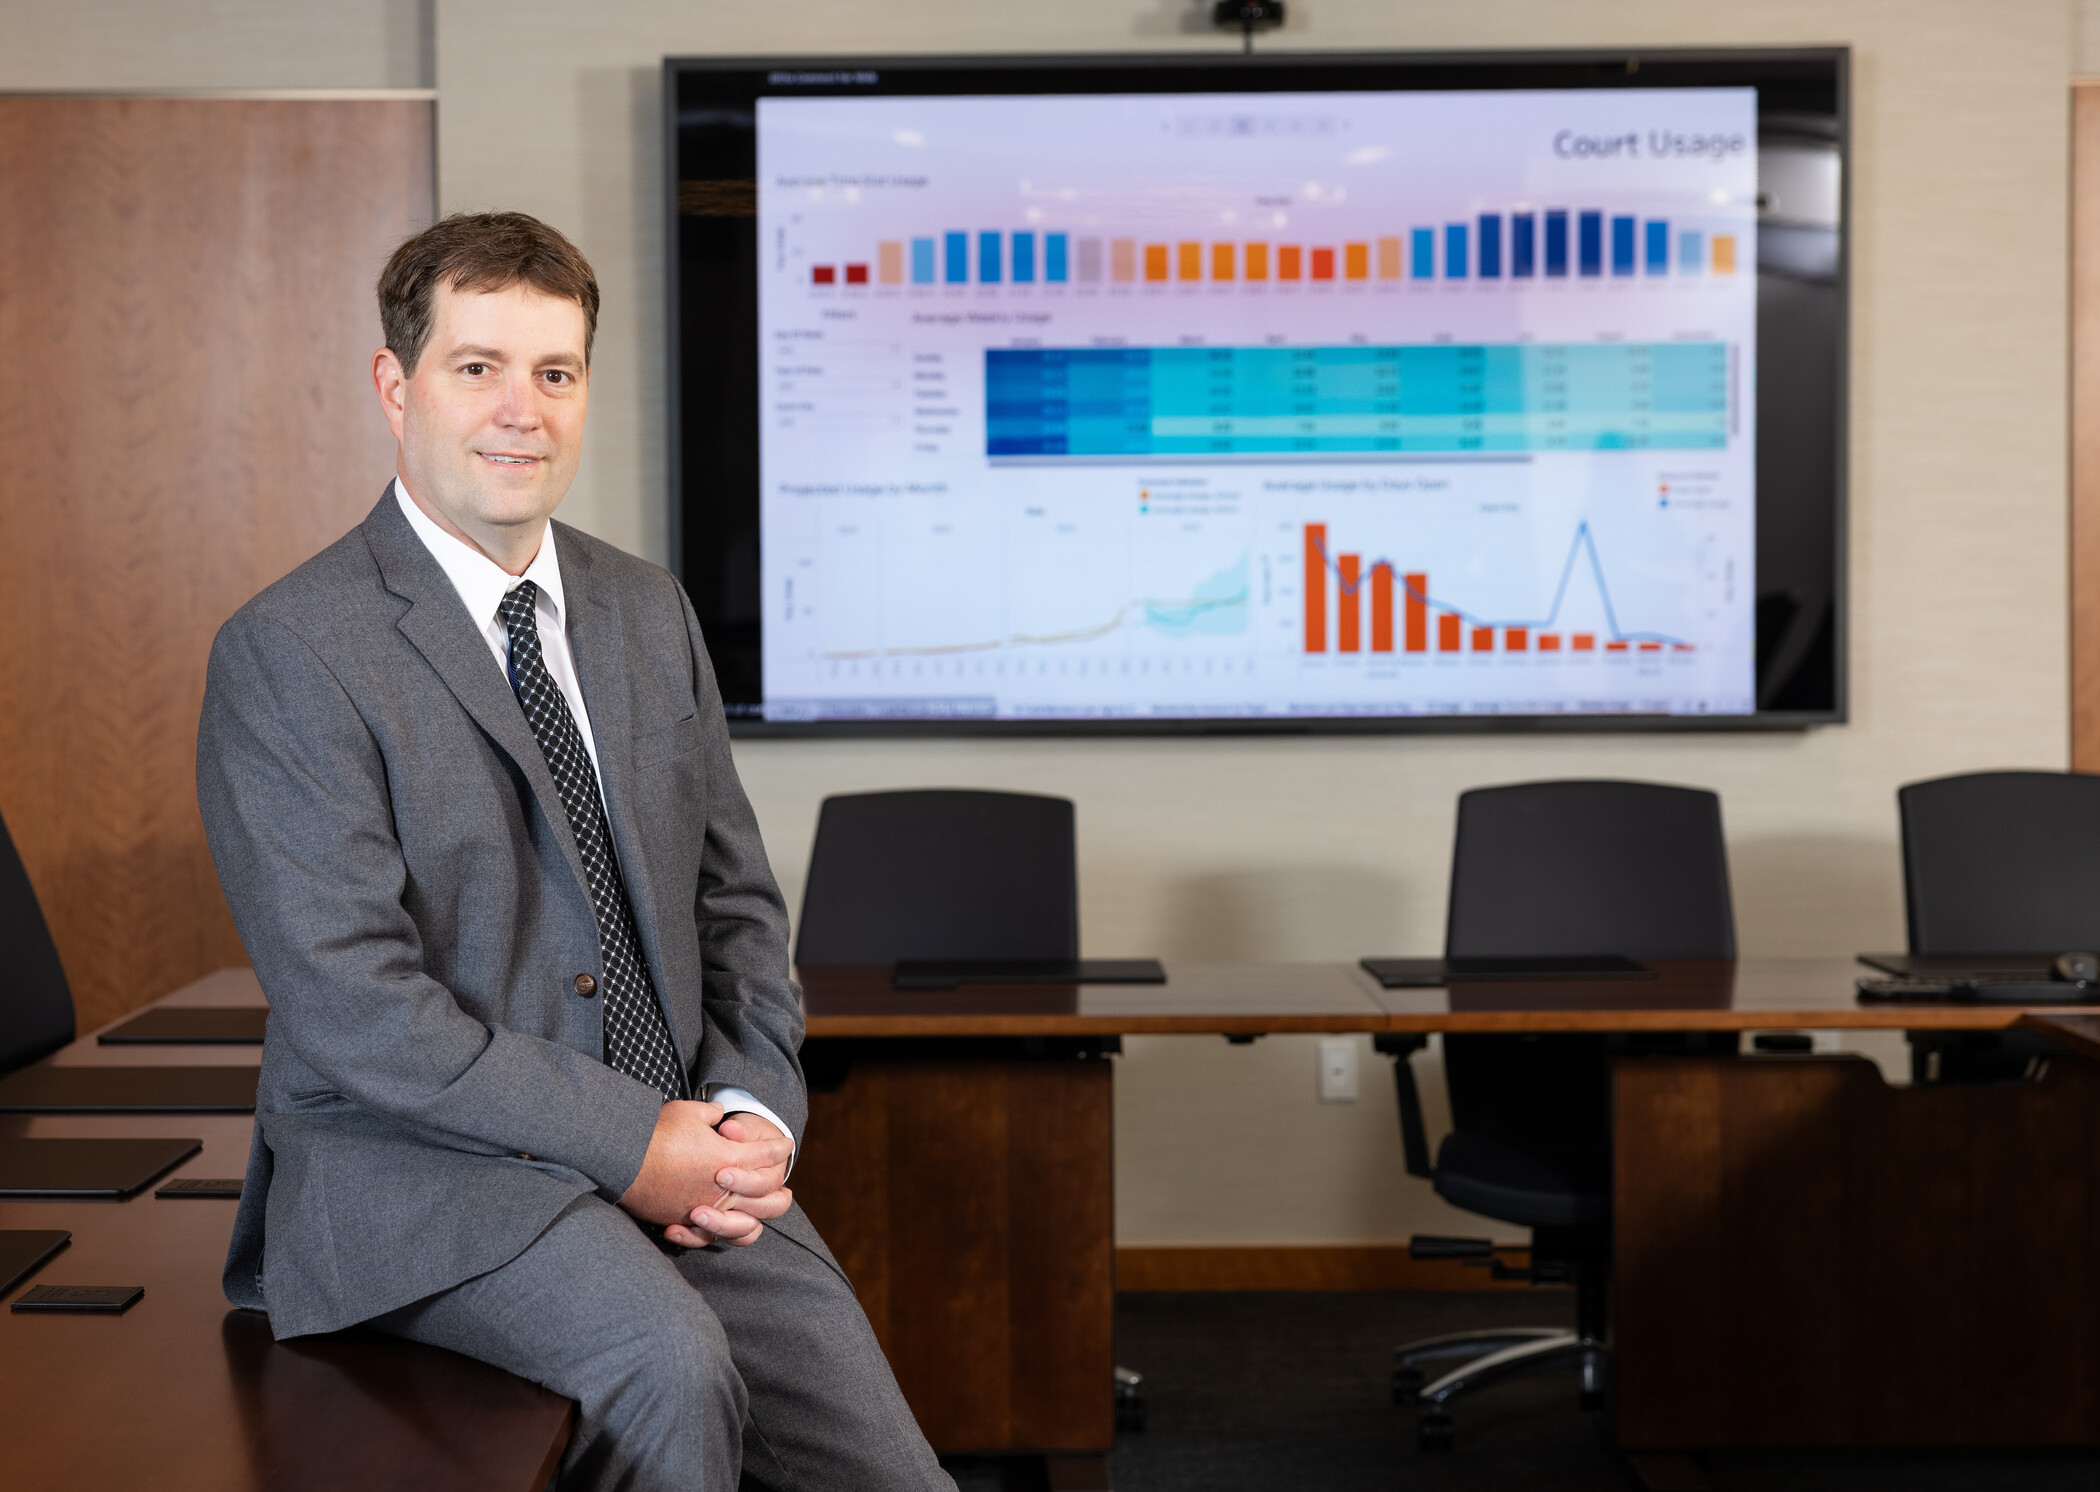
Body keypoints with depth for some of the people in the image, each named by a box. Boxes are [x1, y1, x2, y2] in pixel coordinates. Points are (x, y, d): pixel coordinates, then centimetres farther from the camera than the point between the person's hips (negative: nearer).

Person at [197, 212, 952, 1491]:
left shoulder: (650, 611, 11)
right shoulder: (288, 653, -10)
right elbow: (358, 1008, -16)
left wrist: (754, 1109, -4)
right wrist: (628, 1142, -18)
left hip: (679, 1153, 6)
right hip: (421, 1164, -5)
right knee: (671, 1365, -32)